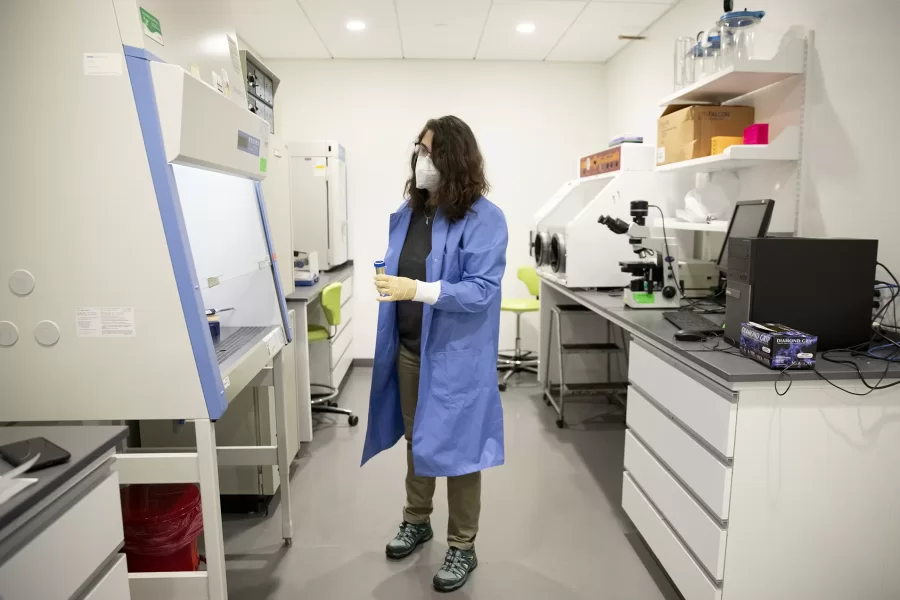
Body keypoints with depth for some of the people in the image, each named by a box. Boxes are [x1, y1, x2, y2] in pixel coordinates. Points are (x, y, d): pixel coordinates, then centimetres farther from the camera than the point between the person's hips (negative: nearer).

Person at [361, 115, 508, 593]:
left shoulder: (484, 219, -15)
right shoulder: (407, 212, 6)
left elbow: (481, 290, -21)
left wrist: (418, 290, -31)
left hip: (456, 353, -6)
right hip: (408, 348, 7)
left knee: (455, 445, 6)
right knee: (415, 438, 21)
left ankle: (462, 547, 27)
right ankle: (417, 520, 44)